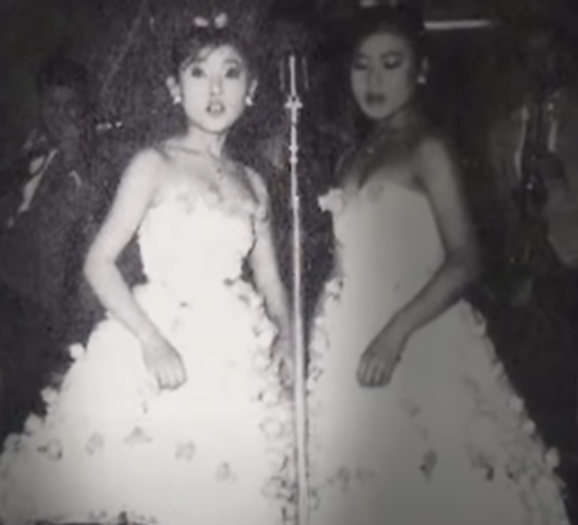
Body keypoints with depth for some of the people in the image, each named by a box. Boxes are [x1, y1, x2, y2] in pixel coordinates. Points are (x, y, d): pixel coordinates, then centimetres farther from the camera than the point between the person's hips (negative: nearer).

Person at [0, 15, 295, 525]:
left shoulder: (251, 183, 12)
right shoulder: (155, 165, -1)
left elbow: (269, 279, 14)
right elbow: (99, 261, -6)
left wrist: (286, 338, -5)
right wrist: (151, 339, -18)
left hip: (237, 359, 4)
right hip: (162, 349, -4)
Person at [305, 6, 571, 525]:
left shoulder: (427, 149, -8)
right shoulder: (357, 157, 13)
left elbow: (464, 261, -16)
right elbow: (352, 257, 11)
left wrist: (395, 334, -24)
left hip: (410, 343, -7)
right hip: (351, 340, 7)